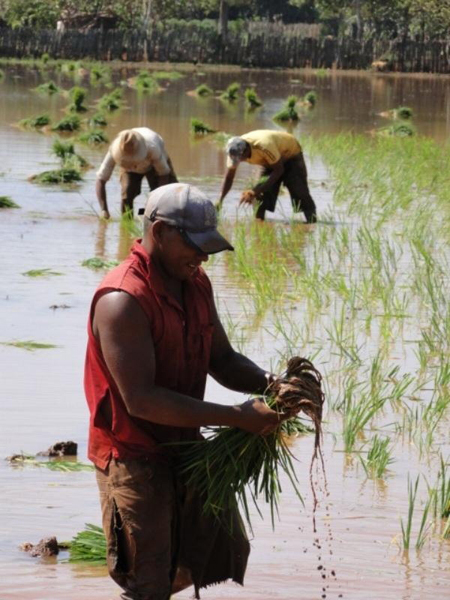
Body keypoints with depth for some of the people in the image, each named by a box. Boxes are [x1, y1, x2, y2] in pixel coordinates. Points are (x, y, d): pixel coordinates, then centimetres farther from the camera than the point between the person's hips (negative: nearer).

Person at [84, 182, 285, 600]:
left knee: (224, 552, 19)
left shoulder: (196, 284, 4)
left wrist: (269, 385, -11)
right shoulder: (123, 302, -24)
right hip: (134, 460, -8)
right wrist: (237, 417, -29)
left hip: (185, 448, 8)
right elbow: (141, 400, -29)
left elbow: (222, 360, 12)